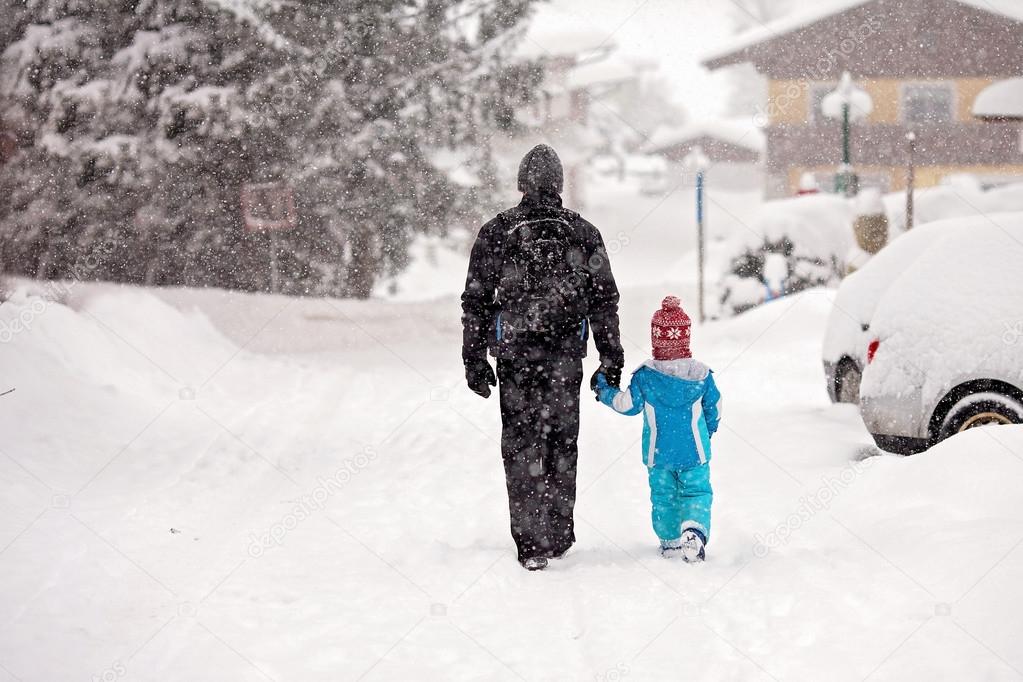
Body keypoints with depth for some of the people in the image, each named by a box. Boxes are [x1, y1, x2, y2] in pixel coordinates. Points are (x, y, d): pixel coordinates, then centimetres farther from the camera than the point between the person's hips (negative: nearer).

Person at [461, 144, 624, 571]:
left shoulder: (495, 234, -1)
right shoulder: (583, 234, 4)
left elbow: (476, 302, 0)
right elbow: (604, 300, 6)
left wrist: (474, 358, 7)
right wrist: (612, 359, 11)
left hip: (515, 356, -2)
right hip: (567, 357, 2)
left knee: (521, 446, 2)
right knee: (562, 444, 13)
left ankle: (532, 543, -3)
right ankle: (560, 535, 20)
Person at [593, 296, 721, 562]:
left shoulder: (645, 375, -11)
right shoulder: (701, 374, -6)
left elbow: (628, 404, -3)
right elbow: (714, 408, 4)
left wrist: (604, 391, 13)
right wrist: (708, 430, 24)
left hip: (658, 453, 0)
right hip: (694, 451, 0)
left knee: (662, 495, 14)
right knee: (696, 492, 7)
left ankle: (670, 540, 17)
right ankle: (694, 529, -16)